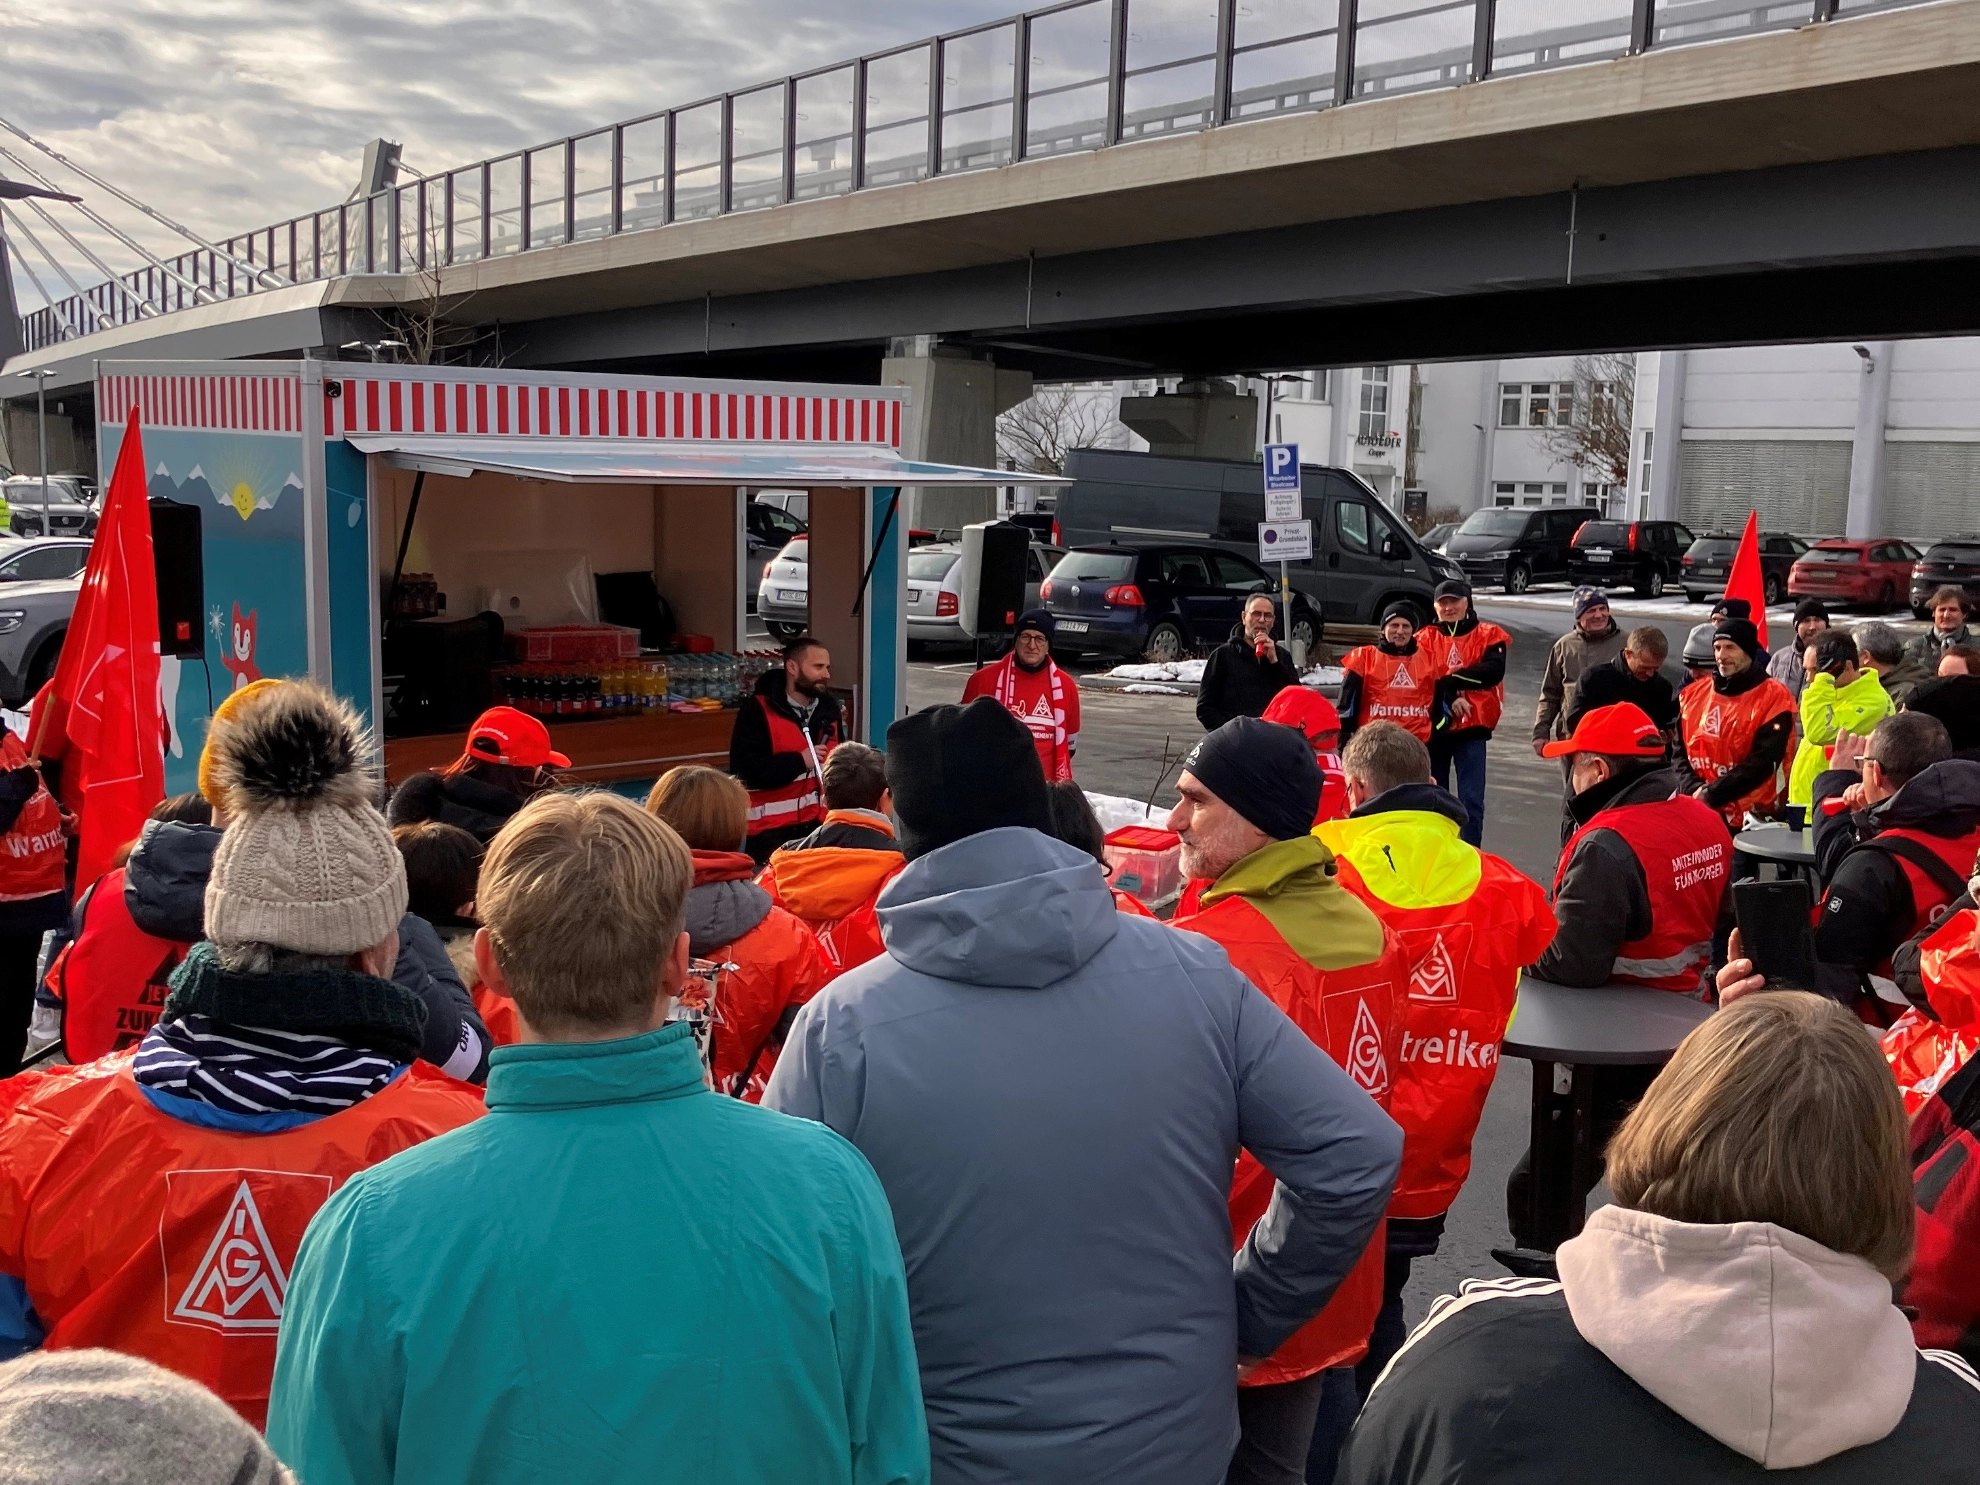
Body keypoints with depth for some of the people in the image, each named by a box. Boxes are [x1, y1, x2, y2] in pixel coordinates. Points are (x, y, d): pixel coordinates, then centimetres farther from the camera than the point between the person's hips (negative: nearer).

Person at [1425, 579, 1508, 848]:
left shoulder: (1489, 636, 3)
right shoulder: (1426, 640, 6)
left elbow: (1494, 671, -14)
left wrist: (1448, 679, -16)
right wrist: (1449, 698, -22)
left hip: (1472, 727, -2)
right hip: (1434, 727, 2)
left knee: (1471, 800, -5)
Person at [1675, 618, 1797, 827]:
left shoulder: (1773, 698, -6)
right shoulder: (1694, 694, 12)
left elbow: (1762, 763, -14)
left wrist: (1710, 794, -17)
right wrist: (1695, 789, -9)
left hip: (1749, 818, -5)